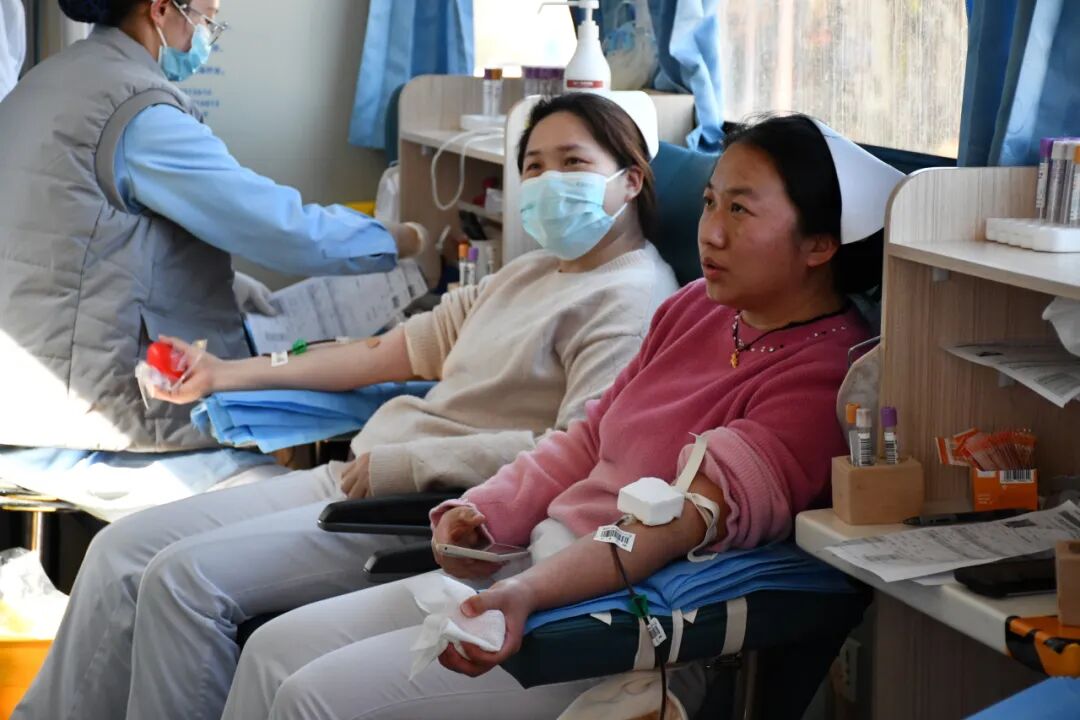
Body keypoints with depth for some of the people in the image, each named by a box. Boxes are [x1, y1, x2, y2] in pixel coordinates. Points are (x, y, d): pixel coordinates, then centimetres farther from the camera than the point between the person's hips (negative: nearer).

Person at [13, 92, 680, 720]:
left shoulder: (631, 297, -7)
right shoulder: (530, 274, 21)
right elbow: (390, 352, 23)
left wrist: (407, 461, -21)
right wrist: (230, 374, 21)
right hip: (363, 475, 9)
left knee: (187, 576, -22)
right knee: (125, 546, -1)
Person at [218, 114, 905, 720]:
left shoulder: (821, 375, -17)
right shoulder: (696, 308, 10)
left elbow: (696, 512, -28)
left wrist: (526, 592, -38)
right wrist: (484, 512, 2)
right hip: (539, 563, 9)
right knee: (276, 650, 3)